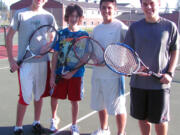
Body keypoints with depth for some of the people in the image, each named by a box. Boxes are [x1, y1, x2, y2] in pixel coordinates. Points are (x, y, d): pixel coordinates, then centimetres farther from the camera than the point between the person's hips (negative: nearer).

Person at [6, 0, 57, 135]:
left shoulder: (49, 17, 5)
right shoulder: (20, 14, -1)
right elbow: (9, 36, 2)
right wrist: (11, 59, -4)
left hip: (43, 61, 3)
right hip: (25, 62, -3)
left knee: (39, 94, 12)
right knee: (25, 96, -2)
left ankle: (37, 122, 30)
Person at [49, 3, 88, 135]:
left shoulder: (84, 35, -2)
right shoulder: (61, 34, 2)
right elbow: (55, 55, 2)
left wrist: (72, 72, -13)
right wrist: (52, 75, -2)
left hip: (76, 74, -1)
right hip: (60, 73, 2)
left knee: (74, 100, 7)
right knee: (54, 97, 9)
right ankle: (54, 118, 37)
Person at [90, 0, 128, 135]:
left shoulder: (120, 27, -8)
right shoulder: (96, 29, 12)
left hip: (114, 74, -7)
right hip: (97, 73, 7)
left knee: (118, 106, 1)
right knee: (100, 104, 18)